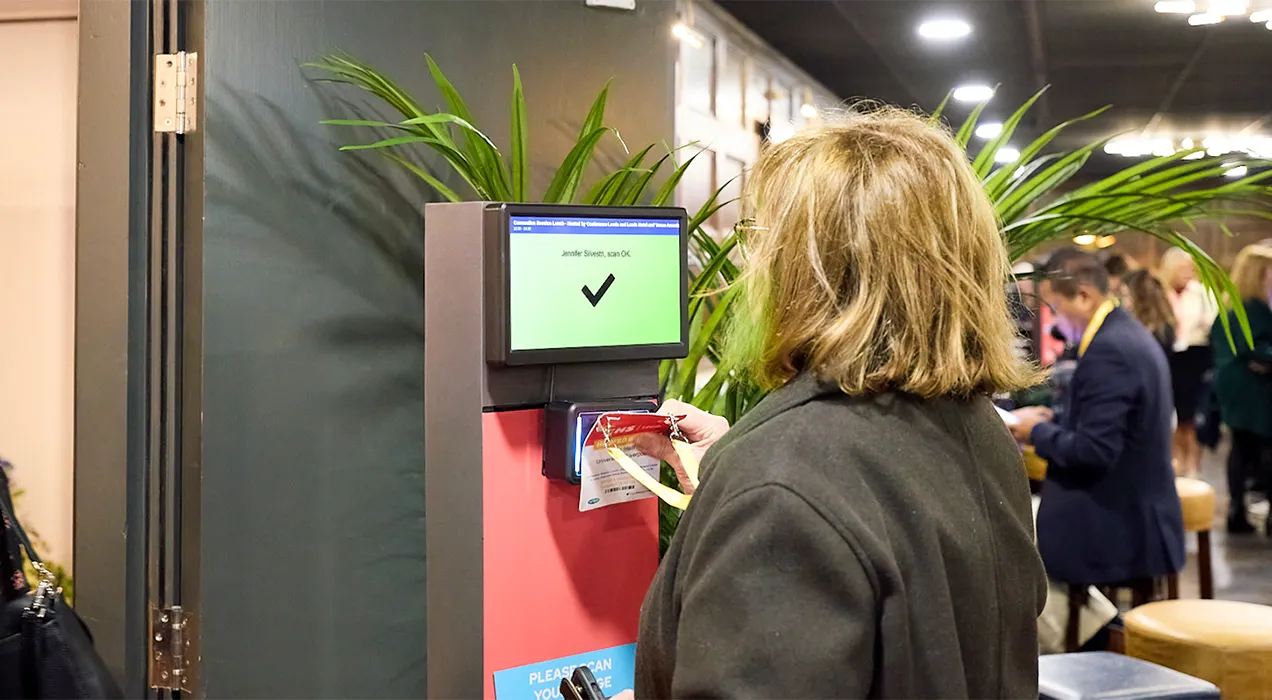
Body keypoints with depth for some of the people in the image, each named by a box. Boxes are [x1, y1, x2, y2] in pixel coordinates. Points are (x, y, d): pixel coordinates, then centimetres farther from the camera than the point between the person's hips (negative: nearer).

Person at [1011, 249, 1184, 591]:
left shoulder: (1108, 350, -23)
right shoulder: (1130, 334, 11)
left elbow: (1094, 451, -27)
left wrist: (1037, 431, -12)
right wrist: (1054, 420, 9)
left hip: (1111, 533, -10)